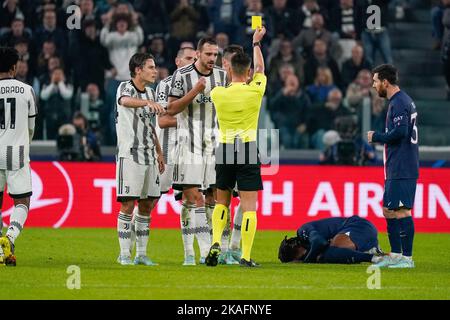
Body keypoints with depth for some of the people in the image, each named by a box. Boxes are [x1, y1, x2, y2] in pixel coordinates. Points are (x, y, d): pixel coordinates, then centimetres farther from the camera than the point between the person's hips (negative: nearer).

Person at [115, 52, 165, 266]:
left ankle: (141, 254, 13)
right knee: (127, 206, -7)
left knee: (147, 206, 7)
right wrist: (148, 102, -52)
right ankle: (124, 254, -2)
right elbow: (126, 101, -34)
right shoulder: (125, 87, -8)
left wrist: (159, 153, 22)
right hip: (129, 156, -7)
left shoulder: (149, 93, 15)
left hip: (149, 157, 7)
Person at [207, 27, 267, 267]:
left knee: (221, 202, 18)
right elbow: (260, 68, 16)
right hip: (248, 150, -2)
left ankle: (215, 243, 0)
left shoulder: (217, 93, -1)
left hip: (224, 149, 2)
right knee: (249, 206, -2)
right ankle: (246, 257, -8)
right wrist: (256, 43, 31)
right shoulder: (255, 91, -5)